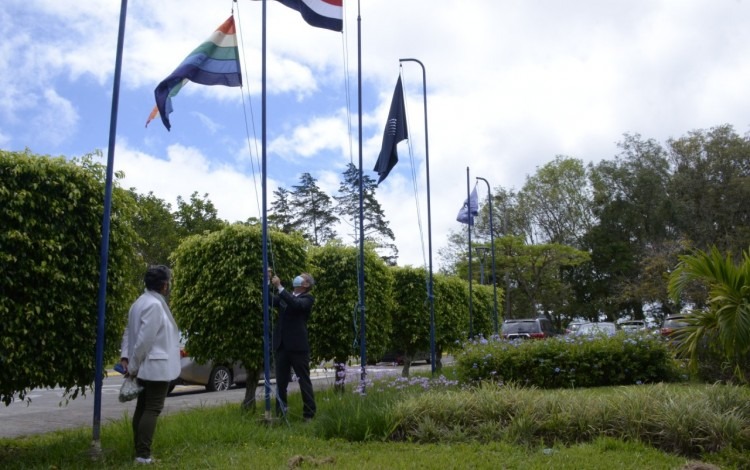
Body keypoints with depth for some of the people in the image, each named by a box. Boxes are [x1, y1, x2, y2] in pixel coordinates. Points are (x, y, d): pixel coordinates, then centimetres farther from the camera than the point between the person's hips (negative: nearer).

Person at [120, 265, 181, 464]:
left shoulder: (141, 302, 10)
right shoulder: (155, 305, -20)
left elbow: (129, 332, 12)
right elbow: (144, 339, -22)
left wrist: (125, 357, 5)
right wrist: (133, 366, -14)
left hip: (145, 367, 9)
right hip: (156, 367, -9)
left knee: (142, 408, 13)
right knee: (152, 410, -4)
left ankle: (140, 451, 21)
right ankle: (143, 455, -3)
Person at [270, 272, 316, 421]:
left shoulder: (308, 298, -1)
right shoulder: (284, 296, 17)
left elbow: (295, 304, -21)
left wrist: (279, 286, -22)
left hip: (298, 346, -5)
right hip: (282, 346, 5)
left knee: (304, 381, 1)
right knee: (280, 382, 8)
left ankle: (309, 414, 7)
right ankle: (281, 414, 15)